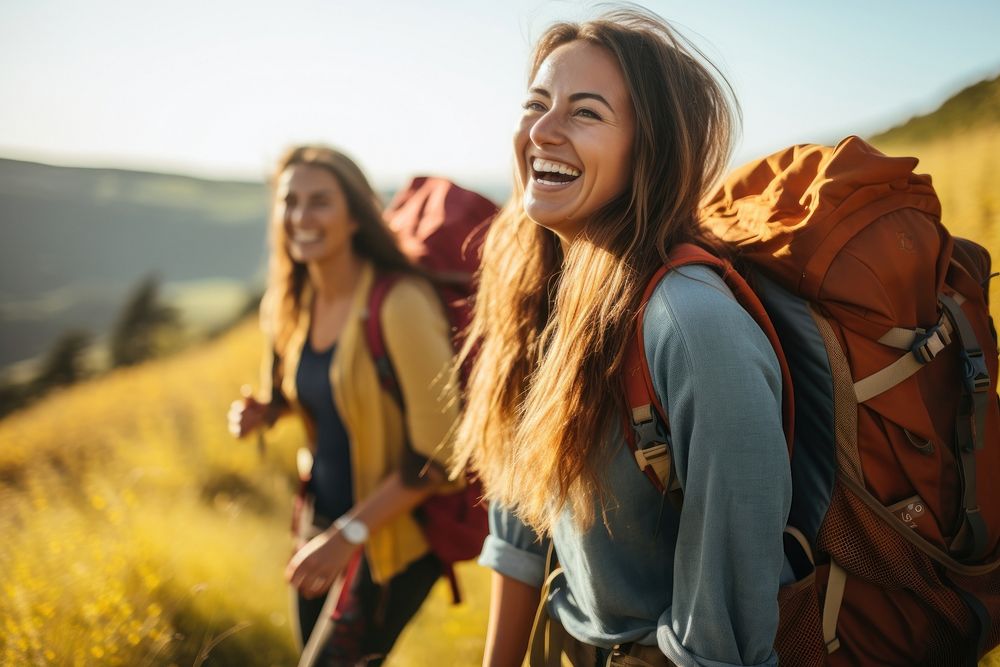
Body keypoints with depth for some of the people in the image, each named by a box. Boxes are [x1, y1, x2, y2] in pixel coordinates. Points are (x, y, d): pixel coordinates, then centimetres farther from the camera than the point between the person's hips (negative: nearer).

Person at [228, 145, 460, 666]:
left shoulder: (399, 303, -23)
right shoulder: (292, 304, -1)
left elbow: (435, 450, -22)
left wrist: (349, 534, -21)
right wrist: (263, 411, -3)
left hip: (393, 533, -6)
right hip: (323, 520, 7)